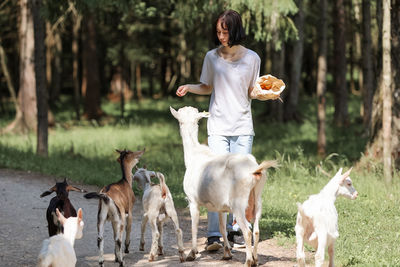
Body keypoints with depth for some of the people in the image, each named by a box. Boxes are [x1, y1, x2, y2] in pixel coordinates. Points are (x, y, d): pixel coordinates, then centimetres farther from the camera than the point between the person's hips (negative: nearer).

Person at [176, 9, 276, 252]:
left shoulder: (252, 58, 3)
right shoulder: (212, 57, 4)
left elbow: (252, 92, 9)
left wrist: (264, 94, -11)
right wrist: (189, 88, -2)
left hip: (242, 127, 1)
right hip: (218, 127, -1)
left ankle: (232, 230, 13)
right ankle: (214, 235, -15)